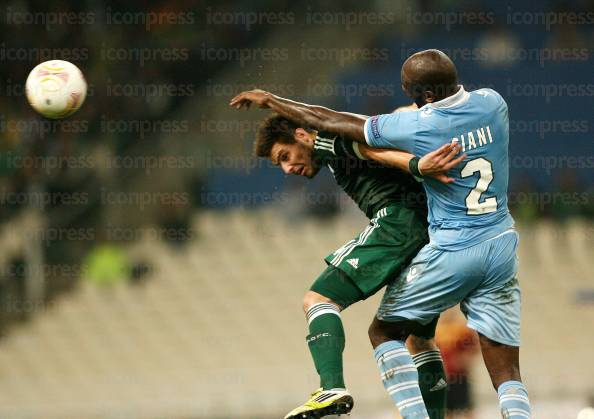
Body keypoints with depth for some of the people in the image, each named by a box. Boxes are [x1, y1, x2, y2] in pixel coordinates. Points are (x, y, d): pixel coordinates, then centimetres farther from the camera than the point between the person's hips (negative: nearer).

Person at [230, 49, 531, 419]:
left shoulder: (417, 127, -15)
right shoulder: (491, 103, -2)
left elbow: (331, 122, -4)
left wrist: (270, 100, 9)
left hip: (452, 251, -5)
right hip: (502, 248, 5)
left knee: (385, 331, 14)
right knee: (507, 372, 4)